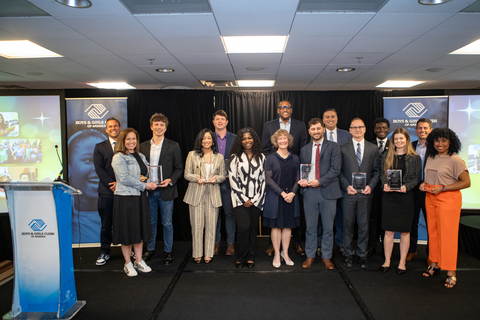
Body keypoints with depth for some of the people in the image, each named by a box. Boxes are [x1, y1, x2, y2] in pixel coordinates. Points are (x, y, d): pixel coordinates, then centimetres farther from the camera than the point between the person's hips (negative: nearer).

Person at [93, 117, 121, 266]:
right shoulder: (100, 147, 9)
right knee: (106, 224, 8)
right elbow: (99, 169, 0)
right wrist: (112, 184, -11)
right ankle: (104, 252, 21)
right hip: (107, 191, 1)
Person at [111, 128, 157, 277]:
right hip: (125, 198, -6)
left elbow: (148, 172, 20)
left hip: (140, 197, 6)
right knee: (127, 230, 2)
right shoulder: (119, 157, -8)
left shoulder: (141, 156, 14)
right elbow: (124, 178, -17)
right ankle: (128, 264, 16)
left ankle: (139, 261, 23)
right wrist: (144, 185, -15)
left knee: (140, 228, 11)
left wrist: (150, 182, -2)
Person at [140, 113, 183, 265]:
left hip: (166, 190, -3)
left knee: (167, 223, 5)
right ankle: (150, 249, 30)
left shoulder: (173, 146, -1)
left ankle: (168, 251, 19)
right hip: (149, 190, 3)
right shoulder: (143, 146, 8)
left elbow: (179, 168, 0)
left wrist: (170, 180, -15)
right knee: (150, 222, 14)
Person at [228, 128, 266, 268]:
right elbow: (232, 179, -2)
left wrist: (255, 199, -3)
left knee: (253, 228, 4)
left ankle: (250, 257, 19)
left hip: (256, 199, 2)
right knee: (243, 227, -12)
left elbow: (263, 179, 6)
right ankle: (241, 257, 6)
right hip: (240, 199, -2)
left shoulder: (261, 157, 9)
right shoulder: (235, 157, 3)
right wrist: (244, 199, -7)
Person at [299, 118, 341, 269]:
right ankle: (310, 256, 22)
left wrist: (319, 181, -15)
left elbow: (335, 169, -7)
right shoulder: (304, 150, 14)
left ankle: (326, 257, 21)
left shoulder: (333, 147, 2)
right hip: (309, 191, 2)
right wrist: (302, 180, -4)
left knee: (328, 228, 7)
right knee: (310, 227, 9)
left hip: (327, 191, -2)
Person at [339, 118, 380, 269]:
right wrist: (346, 186, -9)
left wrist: (370, 186, -7)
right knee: (348, 224, 5)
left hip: (365, 193, 1)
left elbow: (376, 171, 7)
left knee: (364, 225, 7)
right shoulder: (343, 148, 4)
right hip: (348, 192, -1)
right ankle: (349, 254, 19)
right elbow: (339, 171, 3)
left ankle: (362, 255, 20)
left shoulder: (373, 148, 8)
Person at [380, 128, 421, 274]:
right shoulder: (386, 156, 9)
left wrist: (406, 187, -17)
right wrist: (385, 184, -11)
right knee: (389, 231, 4)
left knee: (405, 231, 6)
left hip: (406, 197, -1)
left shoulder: (415, 158, 3)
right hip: (389, 196, 1)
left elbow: (417, 177, 0)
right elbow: (382, 174, 9)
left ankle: (402, 262, 18)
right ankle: (387, 261, 16)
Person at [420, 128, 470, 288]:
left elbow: (466, 182, -11)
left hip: (449, 199, -6)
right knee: (433, 232, 10)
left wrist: (442, 188, -16)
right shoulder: (431, 158, 10)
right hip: (430, 198, 6)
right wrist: (424, 184, 2)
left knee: (448, 234, -3)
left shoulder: (455, 160, -10)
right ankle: (435, 264, 24)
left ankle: (451, 272, 7)